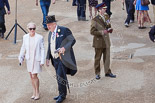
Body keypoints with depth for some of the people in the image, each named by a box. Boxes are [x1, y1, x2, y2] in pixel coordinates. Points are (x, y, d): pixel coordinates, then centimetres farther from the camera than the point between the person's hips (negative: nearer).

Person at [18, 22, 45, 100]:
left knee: (34, 76, -6)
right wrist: (21, 57, 2)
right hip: (29, 59, 4)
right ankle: (34, 92, 25)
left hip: (37, 59, -4)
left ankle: (37, 93, 11)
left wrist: (42, 61, -10)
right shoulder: (25, 37, -2)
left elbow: (42, 49, -8)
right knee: (31, 76, 11)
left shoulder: (39, 37, -13)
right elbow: (23, 48, 9)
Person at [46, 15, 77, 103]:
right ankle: (62, 94, 21)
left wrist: (64, 48, -21)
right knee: (59, 77, 11)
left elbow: (73, 40, -9)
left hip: (63, 58, -7)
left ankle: (62, 95, 0)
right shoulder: (50, 33, 14)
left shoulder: (64, 30, -9)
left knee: (61, 76, -10)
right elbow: (49, 46, 20)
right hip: (55, 59, 7)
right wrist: (48, 58, 14)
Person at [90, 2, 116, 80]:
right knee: (97, 58, 8)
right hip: (99, 42, -5)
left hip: (106, 41, 5)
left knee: (107, 58, 9)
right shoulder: (95, 20, -12)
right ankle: (97, 73, 19)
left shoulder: (106, 17, 6)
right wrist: (102, 32, -23)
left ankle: (107, 72, 20)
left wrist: (109, 29, -4)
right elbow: (92, 31, -15)